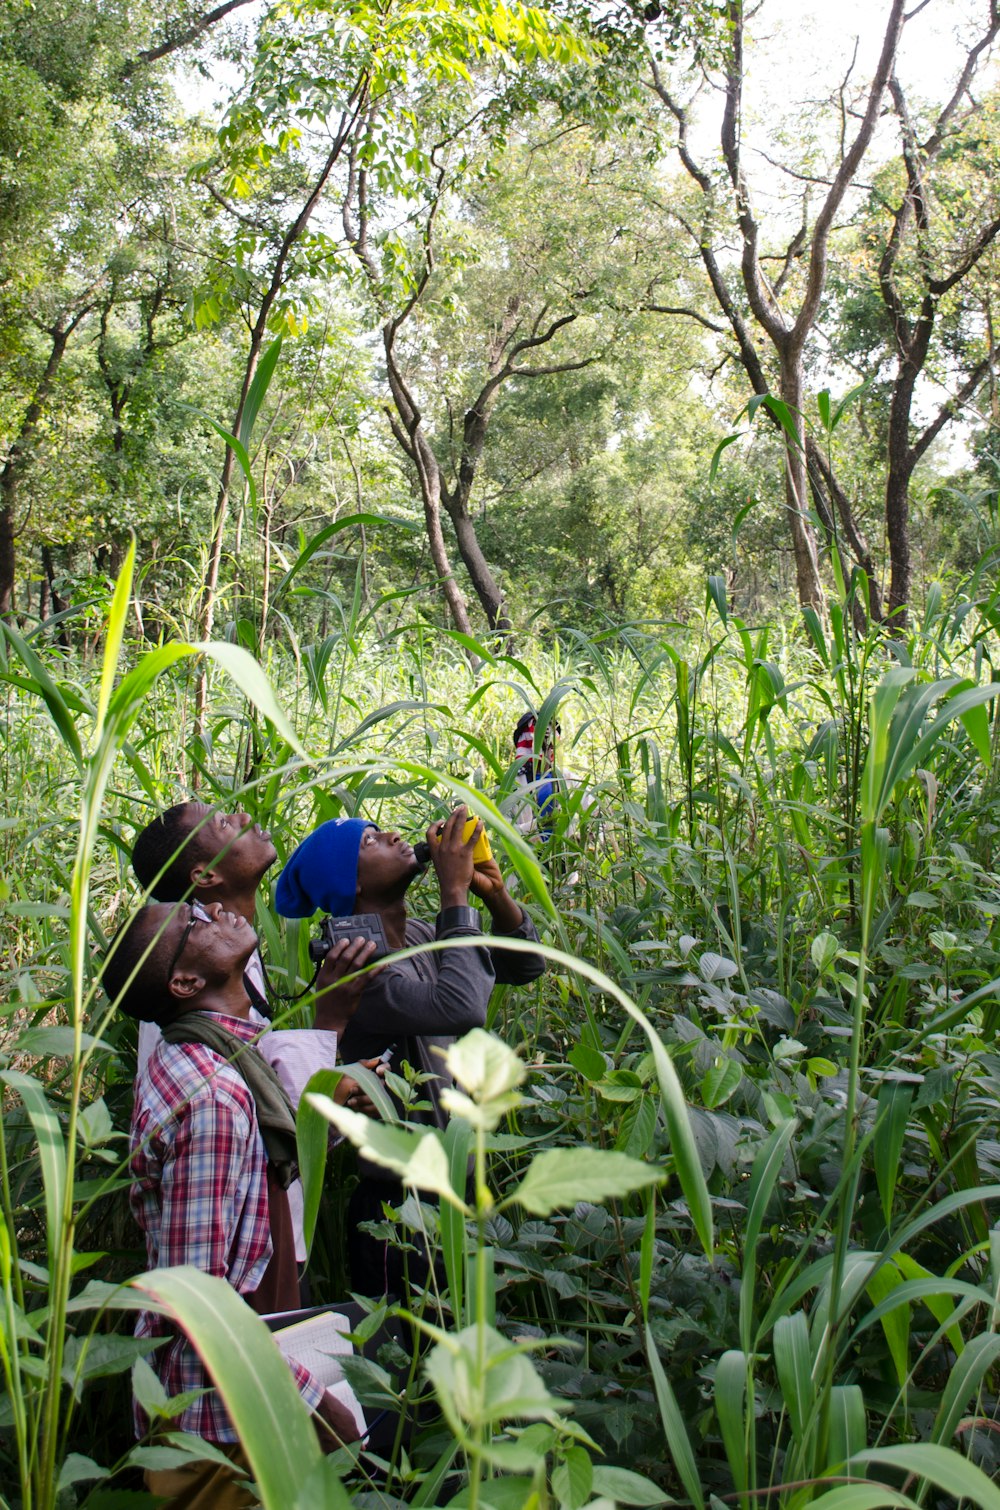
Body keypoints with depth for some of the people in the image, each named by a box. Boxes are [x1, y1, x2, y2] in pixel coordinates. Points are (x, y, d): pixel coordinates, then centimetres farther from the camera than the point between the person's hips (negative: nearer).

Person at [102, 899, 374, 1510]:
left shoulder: (200, 1061, 4)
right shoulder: (212, 1096, -27)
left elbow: (294, 1153, 17)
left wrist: (333, 1018, 10)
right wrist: (317, 1404, -21)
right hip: (219, 1423, -9)